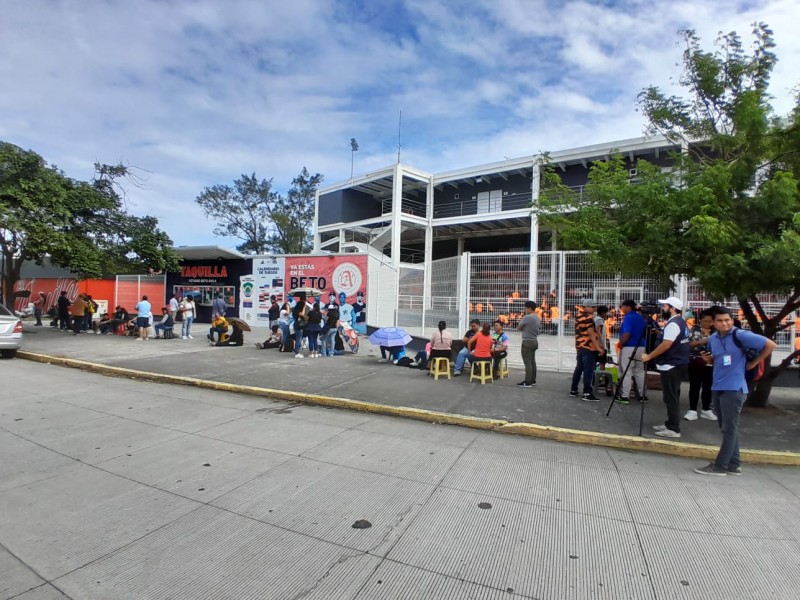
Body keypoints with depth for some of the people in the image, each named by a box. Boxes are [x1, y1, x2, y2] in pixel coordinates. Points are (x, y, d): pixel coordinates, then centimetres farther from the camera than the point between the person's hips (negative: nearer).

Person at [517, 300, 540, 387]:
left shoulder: (527, 317, -17)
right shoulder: (537, 318, 12)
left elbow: (518, 328, -7)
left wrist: (521, 323, 13)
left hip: (527, 342, -9)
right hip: (534, 341, 10)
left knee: (527, 362, -6)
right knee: (532, 361, 13)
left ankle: (528, 382, -4)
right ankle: (533, 380, 19)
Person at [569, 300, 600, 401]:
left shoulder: (578, 316, 13)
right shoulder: (588, 317, -12)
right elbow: (591, 334, -19)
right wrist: (598, 347, -22)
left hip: (580, 346, 9)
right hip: (588, 347, -9)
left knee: (579, 368, 16)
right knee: (588, 371, -8)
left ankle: (573, 390, 22)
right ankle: (587, 394, -9)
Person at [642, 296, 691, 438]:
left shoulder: (673, 324, -19)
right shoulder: (681, 322, 15)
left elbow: (666, 345, -24)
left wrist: (649, 356, -18)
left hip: (671, 366, -11)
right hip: (676, 365, 11)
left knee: (671, 398, -6)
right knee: (672, 397, 16)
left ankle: (674, 429, -1)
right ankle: (670, 424, 23)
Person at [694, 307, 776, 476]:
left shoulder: (740, 335, -11)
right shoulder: (712, 339, 10)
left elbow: (770, 345, -8)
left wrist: (753, 363, -4)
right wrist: (709, 359, 2)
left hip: (734, 388, -7)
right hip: (717, 388, 7)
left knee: (729, 429, 1)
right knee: (727, 429, 13)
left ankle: (720, 466, 6)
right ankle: (733, 465, 23)